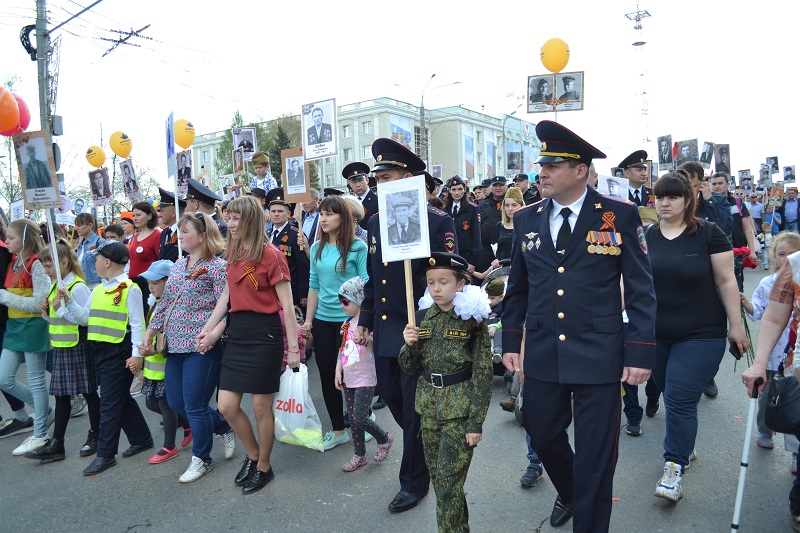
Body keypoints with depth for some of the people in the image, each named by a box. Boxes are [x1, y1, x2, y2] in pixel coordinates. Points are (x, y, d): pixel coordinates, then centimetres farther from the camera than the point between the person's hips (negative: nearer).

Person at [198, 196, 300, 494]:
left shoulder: (270, 255, -12)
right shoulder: (233, 253, 10)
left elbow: (287, 305, -11)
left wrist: (293, 347, -11)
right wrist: (208, 329, 15)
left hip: (264, 332, -7)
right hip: (236, 331, 7)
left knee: (261, 406, 5)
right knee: (226, 406, 7)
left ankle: (263, 466, 28)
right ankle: (253, 454, 33)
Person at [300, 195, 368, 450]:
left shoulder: (358, 247, -9)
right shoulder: (317, 247, 6)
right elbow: (314, 285, 9)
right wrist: (308, 320, 7)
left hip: (349, 319, -5)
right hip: (323, 320, 5)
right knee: (327, 374, 10)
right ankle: (338, 429, 26)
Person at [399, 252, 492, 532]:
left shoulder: (473, 319, -9)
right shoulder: (424, 317, 4)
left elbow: (483, 374, -9)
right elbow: (410, 367, 8)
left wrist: (476, 422, -12)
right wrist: (409, 345, -14)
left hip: (459, 409, -5)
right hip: (429, 407, 5)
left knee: (449, 480, -5)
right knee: (437, 477, 15)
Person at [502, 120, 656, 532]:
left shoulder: (620, 216, -5)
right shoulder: (526, 218, 5)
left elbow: (641, 289, -4)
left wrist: (640, 352, -8)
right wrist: (510, 341, 9)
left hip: (598, 356, -4)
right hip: (542, 355, 4)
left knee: (595, 454, 7)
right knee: (543, 436, 19)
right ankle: (568, 494, 50)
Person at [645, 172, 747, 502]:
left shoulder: (708, 234, -6)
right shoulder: (645, 237, 2)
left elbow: (726, 281, -3)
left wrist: (736, 326, -3)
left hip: (701, 335, -3)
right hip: (656, 335, 4)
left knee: (680, 400, -7)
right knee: (671, 396, 15)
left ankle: (674, 469, 6)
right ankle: (684, 447, 38)